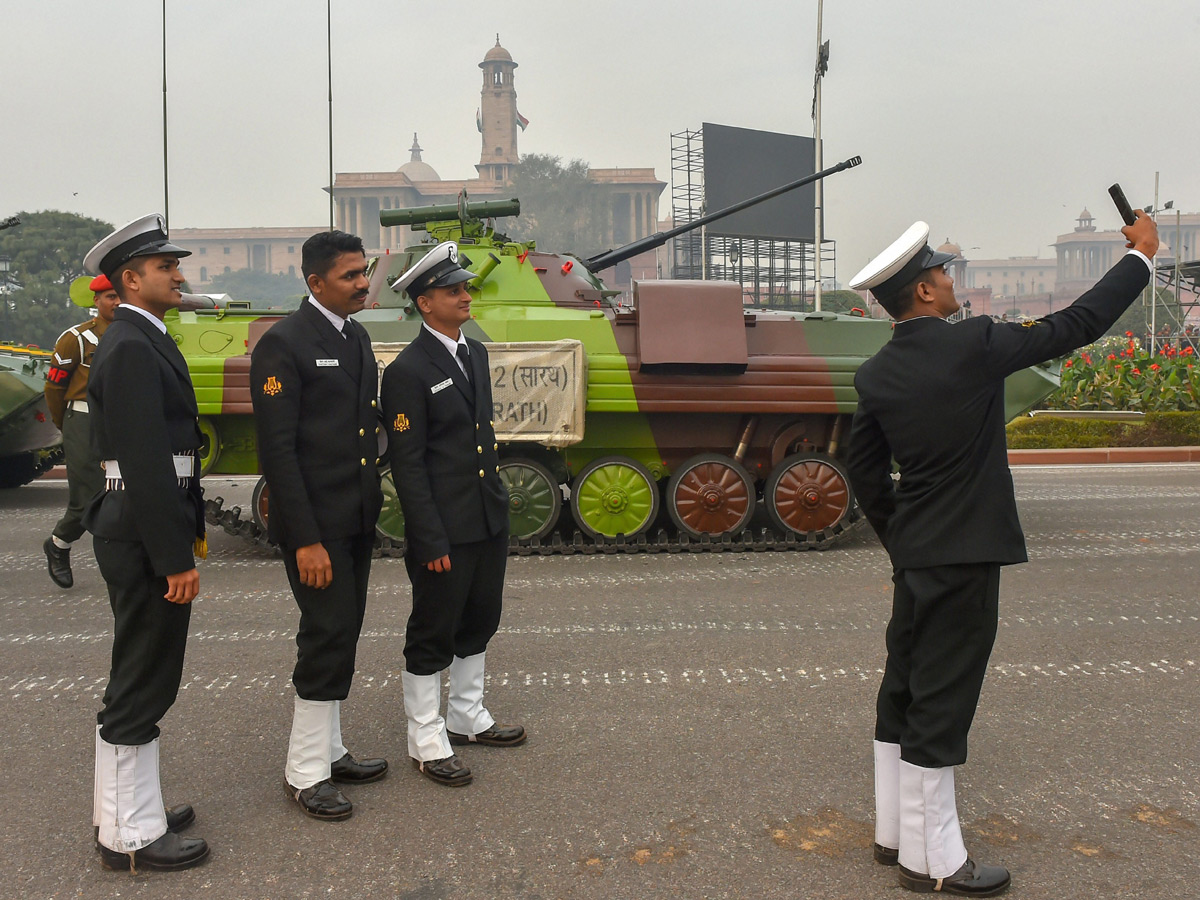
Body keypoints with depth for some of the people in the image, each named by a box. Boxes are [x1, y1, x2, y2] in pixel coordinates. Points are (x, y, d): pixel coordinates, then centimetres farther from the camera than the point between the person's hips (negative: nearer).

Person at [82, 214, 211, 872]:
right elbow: (146, 465, -23)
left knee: (138, 680, 19)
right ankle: (129, 836, 15)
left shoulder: (142, 341, 15)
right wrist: (174, 558, -21)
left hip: (142, 531, 11)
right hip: (144, 538, -11)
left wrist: (189, 528, 19)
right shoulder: (132, 349, -17)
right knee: (142, 686, 0)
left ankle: (126, 810, 34)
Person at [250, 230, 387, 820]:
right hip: (315, 523, -8)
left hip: (357, 519, 8)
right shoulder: (283, 344, -14)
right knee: (329, 634, -4)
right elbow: (277, 450, -17)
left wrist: (372, 502, 14)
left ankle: (328, 752, 30)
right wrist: (305, 539, -20)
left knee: (341, 633, 15)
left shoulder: (357, 338, 12)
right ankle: (305, 773, 12)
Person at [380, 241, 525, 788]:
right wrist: (431, 542, -18)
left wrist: (500, 500, 16)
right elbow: (407, 465, -16)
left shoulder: (475, 353, 10)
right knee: (433, 636, 6)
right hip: (446, 530, -8)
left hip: (490, 521, 8)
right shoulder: (408, 371, -15)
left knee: (477, 624, 20)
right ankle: (428, 742, 22)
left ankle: (467, 718, 38)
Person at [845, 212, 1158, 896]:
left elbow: (864, 468, 10)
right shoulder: (975, 344, -16)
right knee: (941, 705, 0)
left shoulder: (876, 374, 2)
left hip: (914, 554, 7)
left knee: (905, 693, 17)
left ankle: (896, 830, 31)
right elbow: (1078, 324, -5)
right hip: (966, 555, -7)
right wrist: (1142, 253, 10)